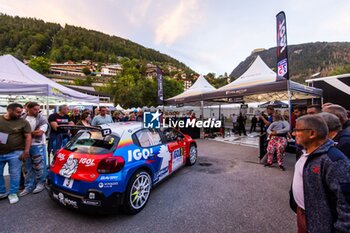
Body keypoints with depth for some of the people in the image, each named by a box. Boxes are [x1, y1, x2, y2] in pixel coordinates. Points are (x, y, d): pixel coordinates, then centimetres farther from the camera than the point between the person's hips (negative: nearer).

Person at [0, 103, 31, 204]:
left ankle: (13, 193, 19)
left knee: (15, 174, 4)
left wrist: (26, 151, -13)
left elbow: (28, 137, -4)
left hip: (15, 153, -3)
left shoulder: (23, 122, -3)